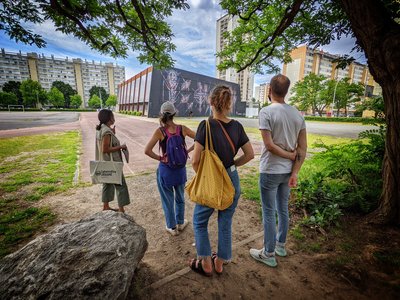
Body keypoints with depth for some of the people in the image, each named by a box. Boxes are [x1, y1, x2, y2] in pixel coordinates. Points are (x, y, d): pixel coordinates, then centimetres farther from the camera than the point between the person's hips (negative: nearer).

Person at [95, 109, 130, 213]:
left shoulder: (101, 129, 8)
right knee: (121, 185, 0)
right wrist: (120, 147, -19)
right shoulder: (107, 132, -22)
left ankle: (106, 206, 33)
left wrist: (113, 134, 10)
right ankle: (121, 209, 7)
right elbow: (105, 149, -25)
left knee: (108, 184, 20)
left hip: (106, 163, 10)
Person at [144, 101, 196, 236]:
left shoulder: (160, 131, -15)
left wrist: (159, 158, -6)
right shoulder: (182, 128, -8)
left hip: (165, 169, -2)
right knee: (180, 198, 23)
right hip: (180, 169, 3)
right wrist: (188, 151, 0)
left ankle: (172, 227, 33)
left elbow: (147, 150, -21)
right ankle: (180, 223, 41)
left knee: (168, 199, 17)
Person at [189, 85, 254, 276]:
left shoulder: (206, 125, -18)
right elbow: (250, 155, 3)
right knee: (225, 223, 21)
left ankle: (205, 264, 33)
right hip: (232, 181, 5)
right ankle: (220, 262, 40)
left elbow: (195, 161, -19)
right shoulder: (237, 126, -3)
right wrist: (232, 164, 10)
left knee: (199, 221, 20)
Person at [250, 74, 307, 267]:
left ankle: (269, 254, 23)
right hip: (288, 171, 7)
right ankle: (281, 245, 40)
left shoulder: (266, 112, -14)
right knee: (283, 209, 21)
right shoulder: (297, 114, 4)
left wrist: (290, 155, -5)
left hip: (270, 171, -6)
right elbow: (303, 148, 1)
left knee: (269, 213, 7)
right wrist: (294, 172, 1)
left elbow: (269, 145, -19)